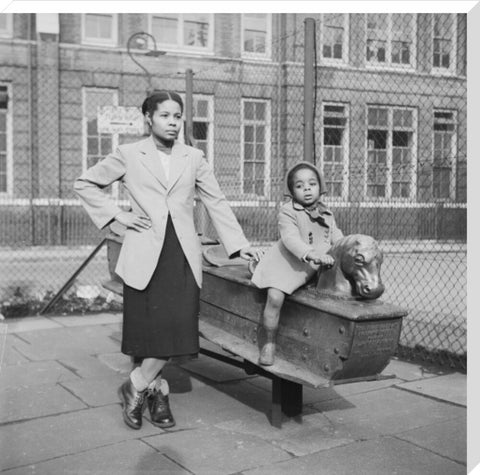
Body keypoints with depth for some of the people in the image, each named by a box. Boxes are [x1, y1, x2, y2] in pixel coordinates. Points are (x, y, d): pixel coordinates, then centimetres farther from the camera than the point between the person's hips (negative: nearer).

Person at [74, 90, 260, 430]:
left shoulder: (194, 158, 12)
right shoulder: (128, 155, 5)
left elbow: (216, 202, 11)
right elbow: (85, 184, 11)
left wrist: (240, 244, 4)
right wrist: (117, 215, 1)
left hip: (183, 253, 2)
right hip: (145, 254, -2)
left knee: (179, 326, -7)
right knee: (148, 327, -2)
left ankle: (137, 386, 11)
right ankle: (157, 391, 19)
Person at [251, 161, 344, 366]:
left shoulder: (327, 215, 11)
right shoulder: (287, 212, -9)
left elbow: (337, 238, 11)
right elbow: (291, 238, -24)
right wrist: (312, 254, -38)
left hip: (312, 269, 6)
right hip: (285, 264, -6)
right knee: (275, 298, -23)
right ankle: (268, 344, -6)